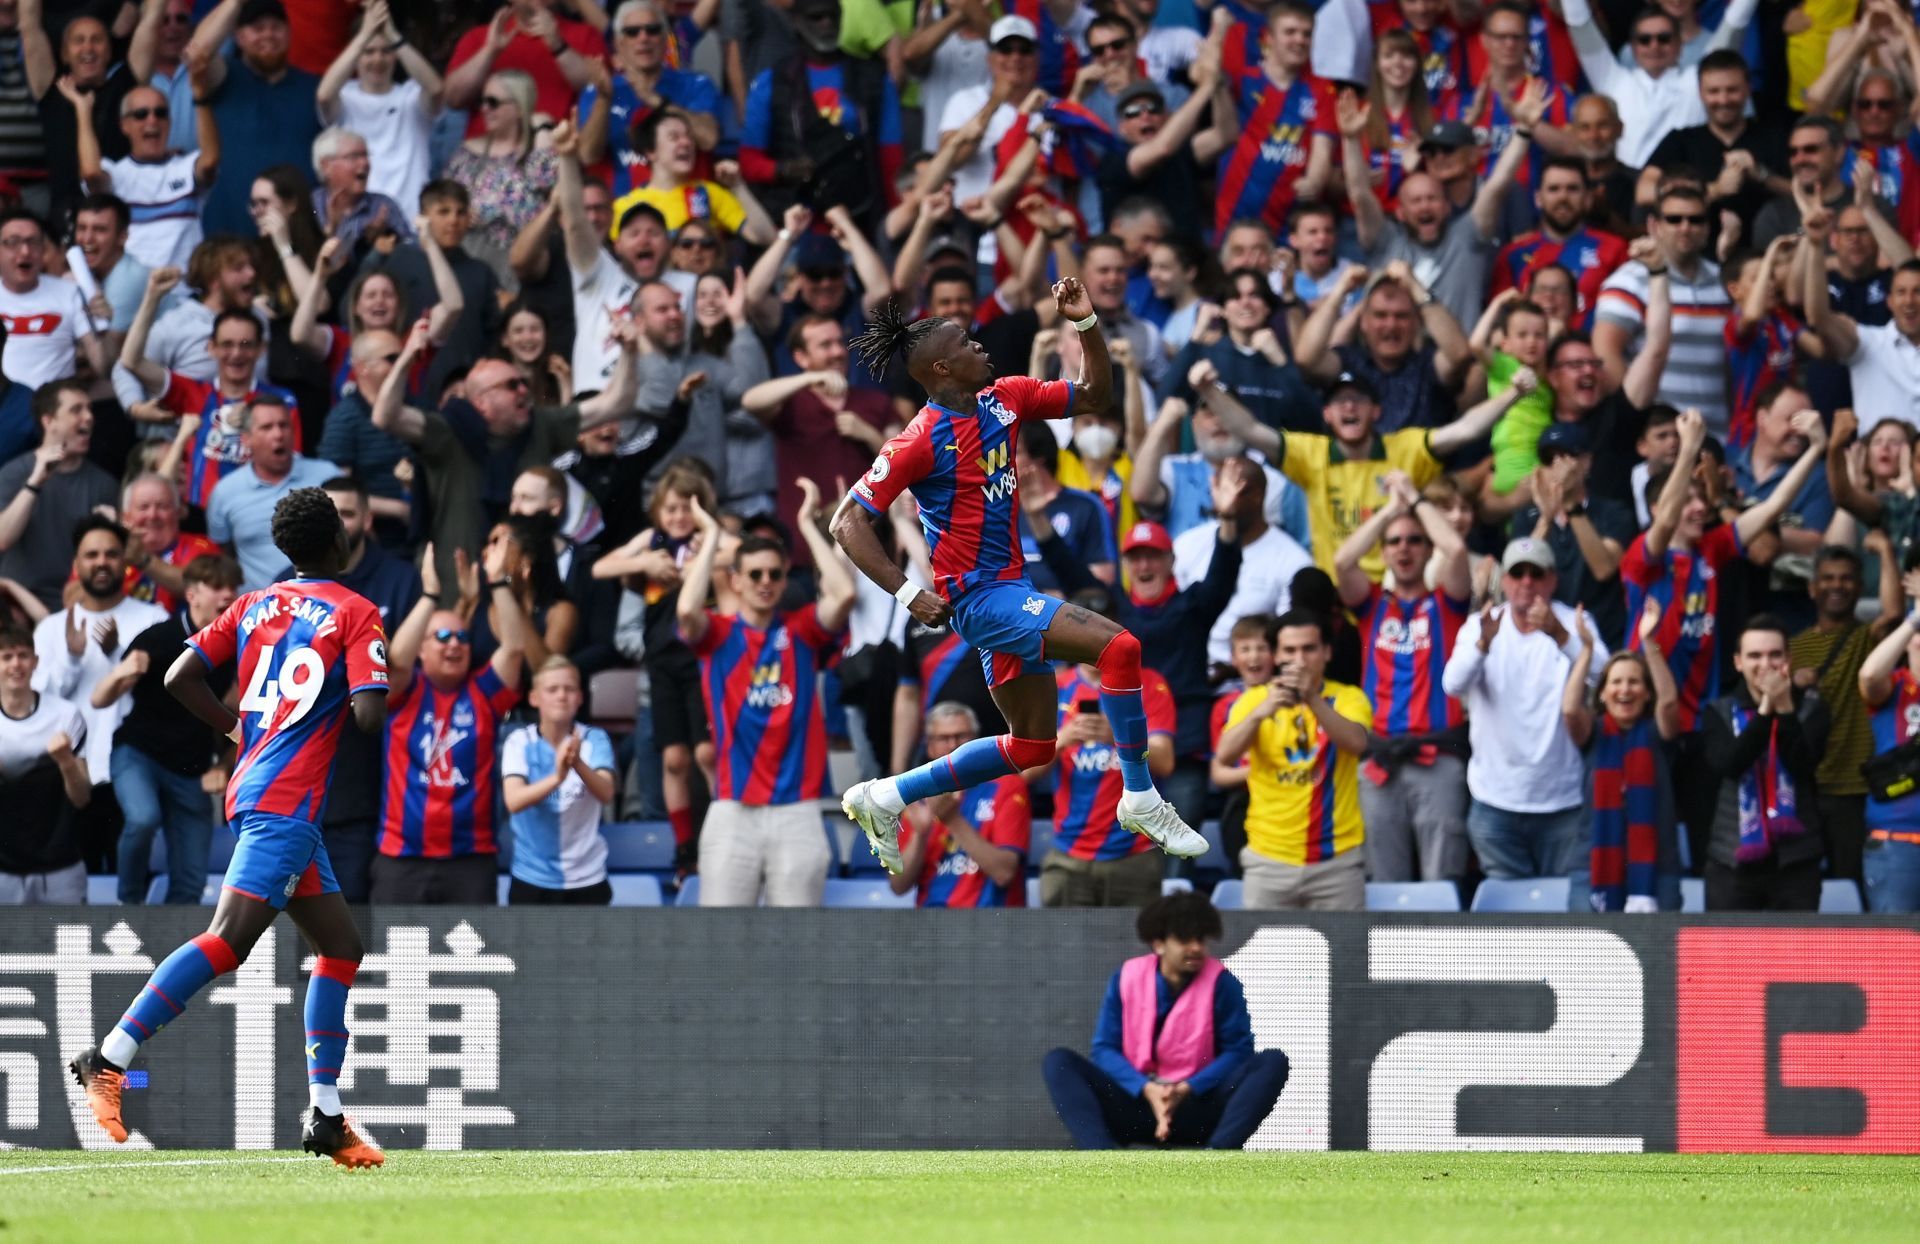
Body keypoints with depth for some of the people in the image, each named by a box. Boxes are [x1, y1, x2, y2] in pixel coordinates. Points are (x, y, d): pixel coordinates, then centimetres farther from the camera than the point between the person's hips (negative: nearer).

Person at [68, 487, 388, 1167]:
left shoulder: (252, 607, 14)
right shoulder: (356, 614, -4)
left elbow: (181, 677, 9)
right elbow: (369, 714, -15)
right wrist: (381, 693, 9)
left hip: (254, 788, 9)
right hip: (286, 803, -9)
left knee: (341, 945, 14)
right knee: (228, 939, -18)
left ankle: (326, 1116, 11)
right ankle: (110, 1057, -26)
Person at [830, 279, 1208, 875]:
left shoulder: (1004, 400, 6)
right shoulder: (921, 440, -15)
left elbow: (1094, 393, 15)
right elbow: (848, 522, -13)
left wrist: (1086, 324, -1)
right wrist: (909, 595, -19)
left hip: (1010, 590, 9)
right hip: (978, 596, -9)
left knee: (1031, 746, 15)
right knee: (1118, 646, -22)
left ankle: (884, 799, 23)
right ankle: (1140, 799, -13)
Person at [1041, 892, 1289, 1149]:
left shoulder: (1220, 982, -3)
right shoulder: (1127, 978, 1)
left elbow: (1239, 1050, -6)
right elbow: (1105, 1049, -2)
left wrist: (1187, 1090, -20)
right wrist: (1146, 1089, -20)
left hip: (1197, 1106, -1)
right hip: (1136, 1104, 1)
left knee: (1272, 1062, -23)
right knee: (1058, 1062, -19)